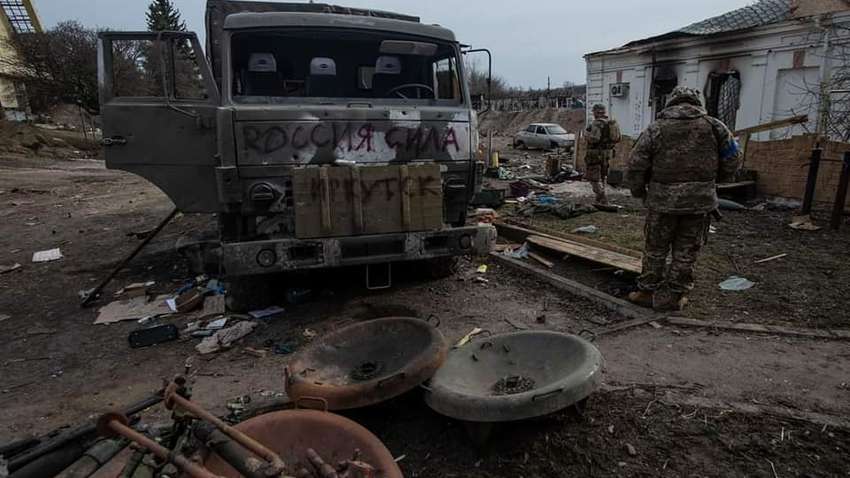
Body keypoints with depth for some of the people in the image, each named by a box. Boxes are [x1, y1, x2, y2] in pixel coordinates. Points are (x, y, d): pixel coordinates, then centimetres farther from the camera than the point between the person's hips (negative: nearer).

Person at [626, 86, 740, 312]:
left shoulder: (655, 129, 0)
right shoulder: (714, 126, 4)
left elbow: (635, 167, -4)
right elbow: (731, 164, 6)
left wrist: (639, 192, 11)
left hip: (663, 200, -1)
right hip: (701, 200, 1)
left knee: (656, 249, 13)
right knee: (687, 251, 13)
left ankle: (647, 292, 23)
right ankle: (673, 297, 22)